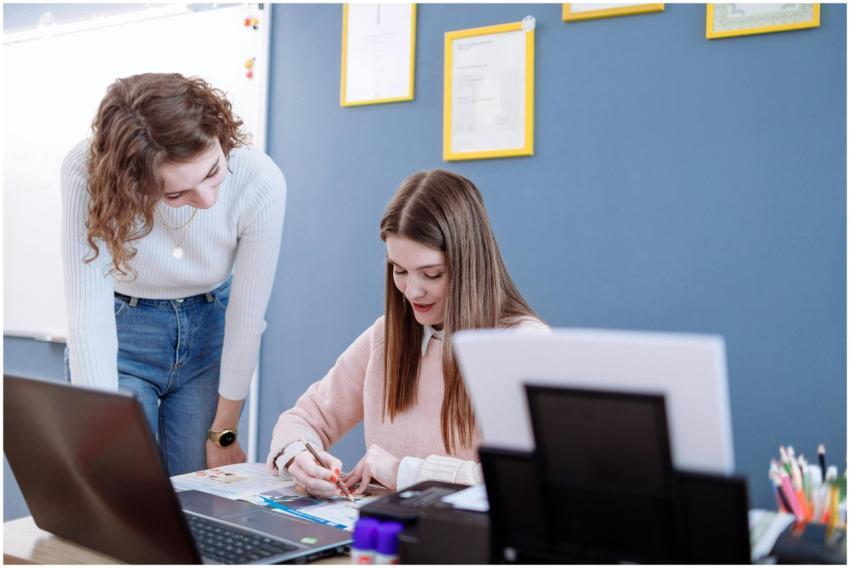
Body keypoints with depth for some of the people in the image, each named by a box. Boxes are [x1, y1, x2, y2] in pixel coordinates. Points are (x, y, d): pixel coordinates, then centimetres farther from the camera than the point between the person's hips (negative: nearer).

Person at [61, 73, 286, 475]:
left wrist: (222, 434, -7)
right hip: (120, 336, -1)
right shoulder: (88, 172, -29)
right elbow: (89, 314, -29)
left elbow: (247, 316, -17)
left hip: (211, 333, 1)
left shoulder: (261, 183, -27)